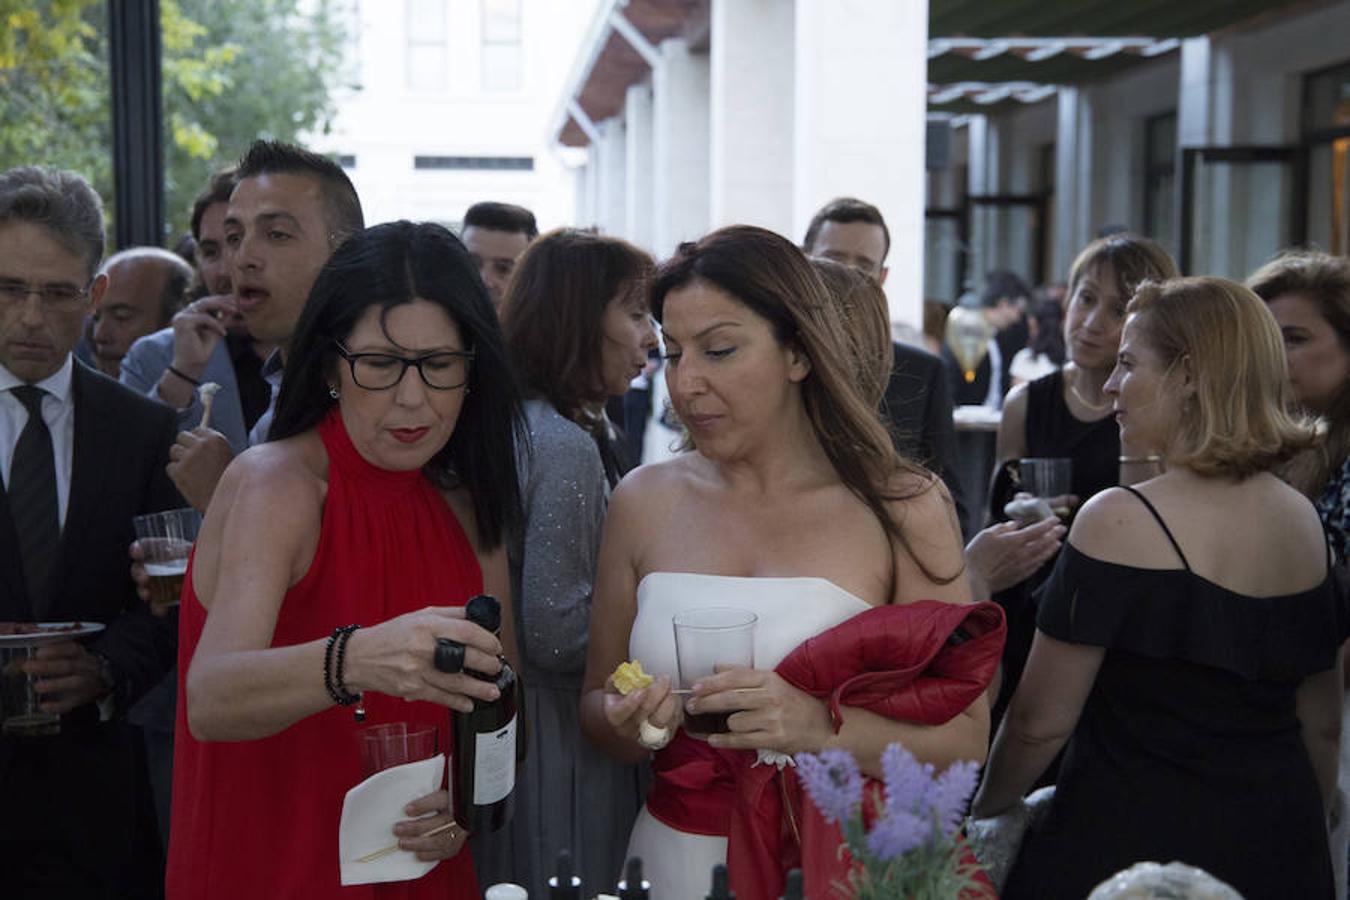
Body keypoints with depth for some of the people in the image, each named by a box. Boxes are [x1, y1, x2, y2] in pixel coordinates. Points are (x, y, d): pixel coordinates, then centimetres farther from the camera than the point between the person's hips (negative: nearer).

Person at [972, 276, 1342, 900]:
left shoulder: (1119, 521, -18)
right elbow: (1323, 727, 12)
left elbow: (1040, 724, -15)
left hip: (1134, 847, -7)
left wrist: (985, 807, 4)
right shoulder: (1305, 520, 2)